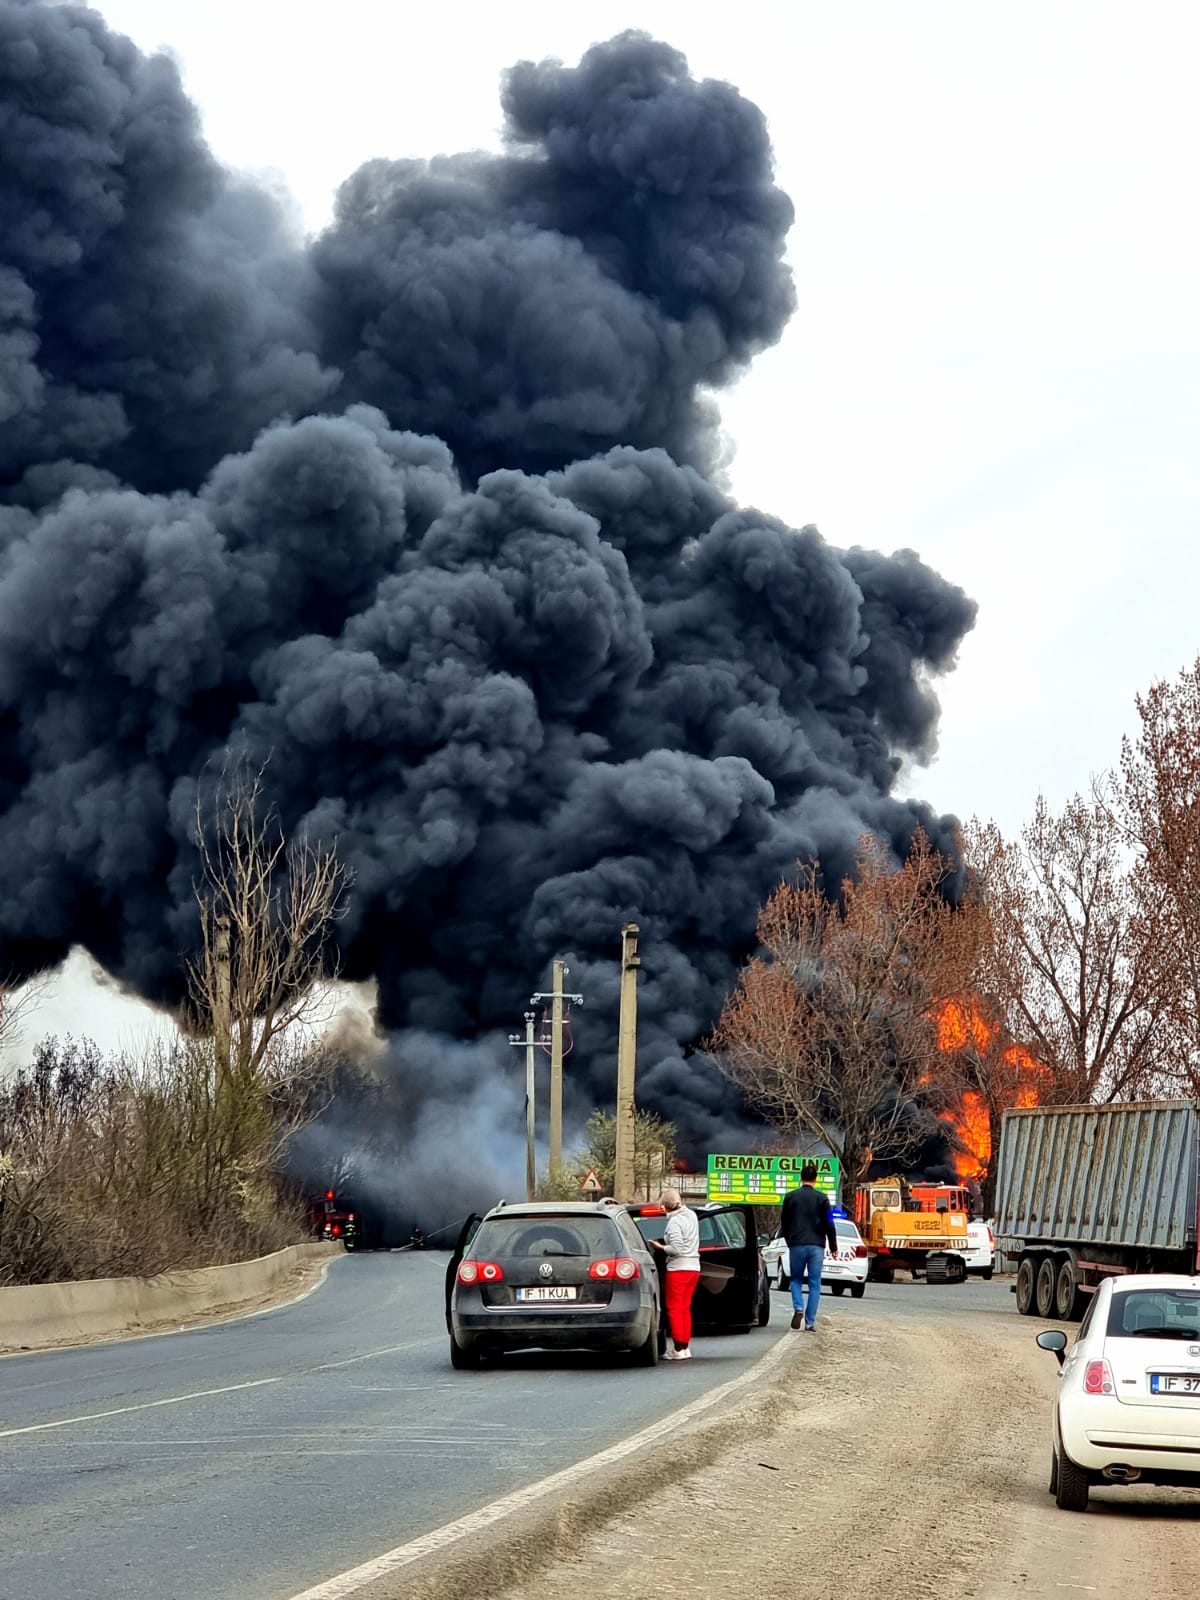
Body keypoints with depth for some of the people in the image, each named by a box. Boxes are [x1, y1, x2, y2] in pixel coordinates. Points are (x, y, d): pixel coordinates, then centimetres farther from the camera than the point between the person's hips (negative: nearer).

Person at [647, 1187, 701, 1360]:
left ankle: (678, 1349, -2)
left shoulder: (674, 1221, -17)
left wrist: (661, 1247, -7)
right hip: (694, 1267, 8)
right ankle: (686, 1347, 14)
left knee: (674, 1308, 0)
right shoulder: (692, 1215, 7)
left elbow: (676, 1249, -22)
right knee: (685, 1308, 14)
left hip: (678, 1268, -8)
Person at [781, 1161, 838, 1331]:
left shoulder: (790, 1197, 2)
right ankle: (810, 1322, 0)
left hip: (796, 1245, 1)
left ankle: (798, 1308, -11)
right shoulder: (822, 1198, -2)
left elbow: (784, 1223, 8)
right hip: (816, 1246, -1)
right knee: (814, 1284, 5)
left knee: (796, 1279, 15)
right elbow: (829, 1225, -2)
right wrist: (833, 1247, 8)